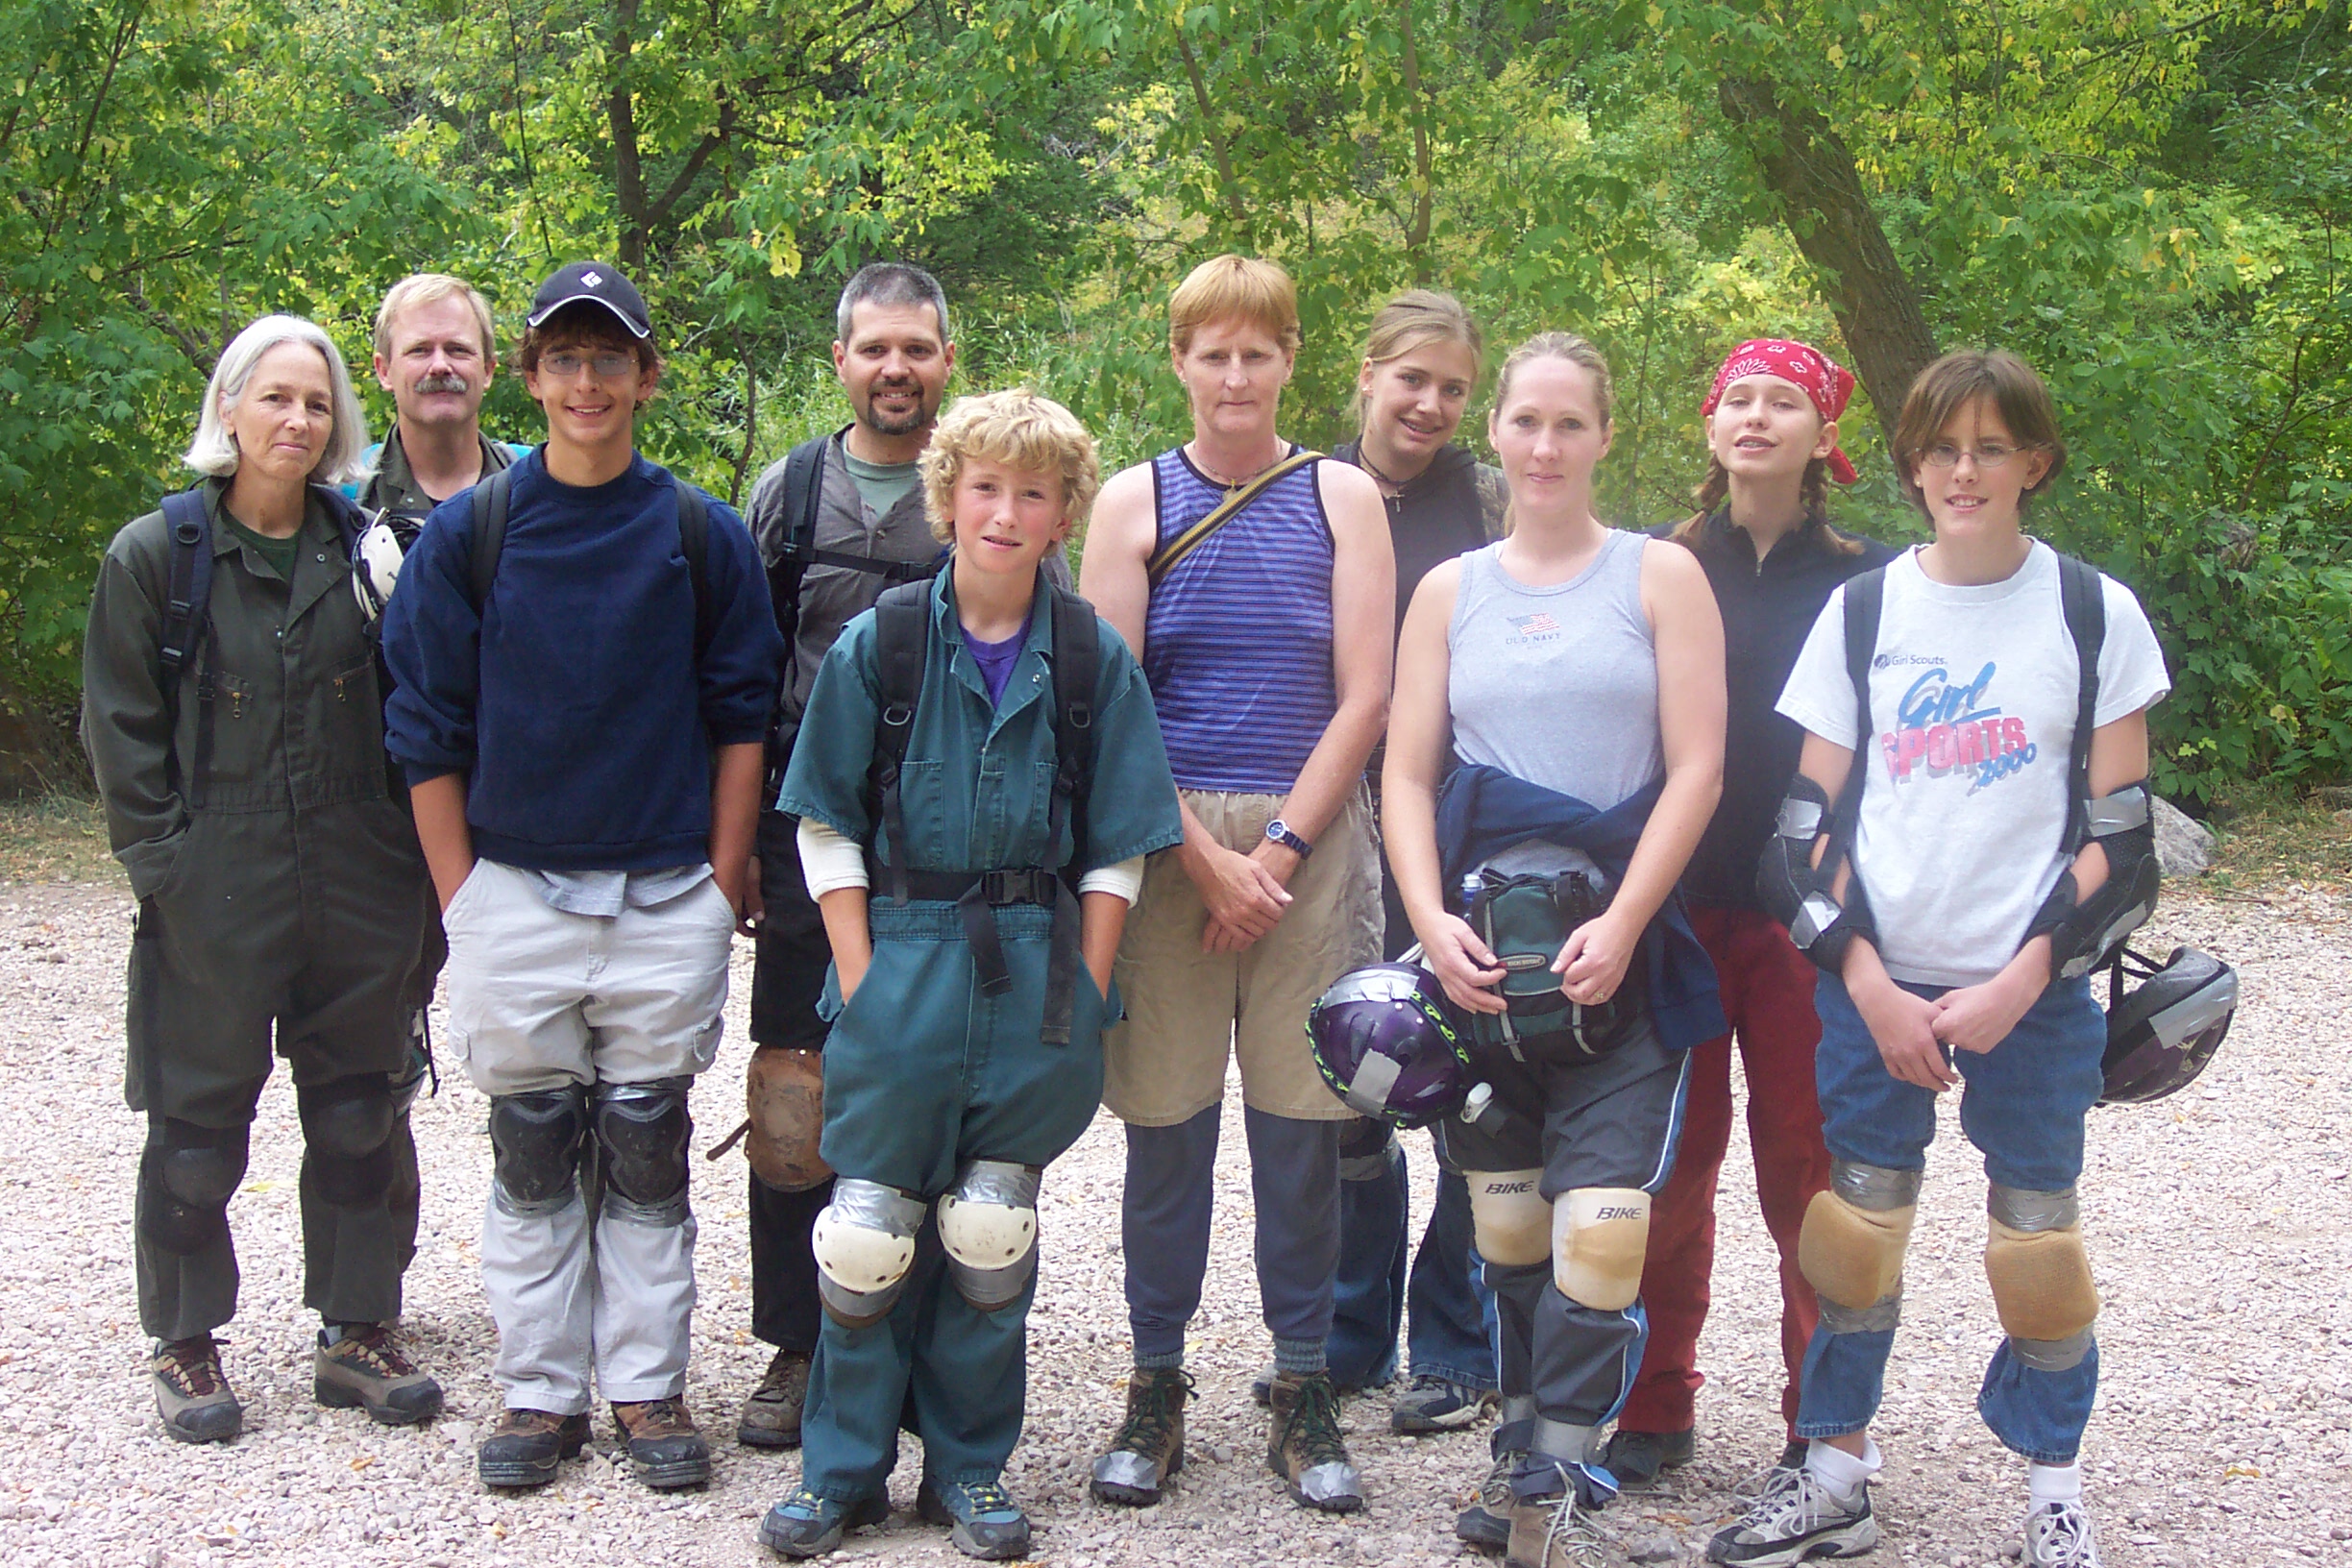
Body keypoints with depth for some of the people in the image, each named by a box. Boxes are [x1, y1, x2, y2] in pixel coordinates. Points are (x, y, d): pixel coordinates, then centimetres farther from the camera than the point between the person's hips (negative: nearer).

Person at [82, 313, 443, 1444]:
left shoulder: (361, 547, 6)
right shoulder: (155, 555, -2)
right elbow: (121, 731, -1)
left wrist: (400, 843, 3)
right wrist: (165, 860, -7)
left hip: (358, 886, 3)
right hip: (215, 899, -3)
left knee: (362, 1113, 10)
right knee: (199, 1123, 6)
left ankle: (356, 1329, 23)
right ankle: (186, 1344, 19)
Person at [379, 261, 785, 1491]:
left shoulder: (703, 535, 1)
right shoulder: (465, 534, 1)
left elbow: (742, 718, 5)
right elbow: (427, 730, 3)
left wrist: (724, 885, 0)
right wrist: (459, 900, -1)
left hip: (667, 900, 0)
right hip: (513, 891, 0)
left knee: (648, 1155, 7)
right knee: (532, 1156, 8)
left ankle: (648, 1387, 17)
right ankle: (540, 1390, 18)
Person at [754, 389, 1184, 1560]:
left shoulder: (1094, 661, 3)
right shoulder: (877, 645, 0)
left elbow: (1115, 849, 5)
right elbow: (828, 830, 1)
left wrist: (1085, 999, -1)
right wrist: (862, 981, -6)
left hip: (1032, 973, 1)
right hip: (902, 958, -1)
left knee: (993, 1231, 7)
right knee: (871, 1230, 2)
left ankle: (969, 1468, 21)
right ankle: (844, 1467, 17)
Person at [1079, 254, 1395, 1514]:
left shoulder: (1341, 499, 7)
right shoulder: (1135, 501, 6)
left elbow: (1362, 699, 2)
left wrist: (1276, 849, -7)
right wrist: (1207, 860, -8)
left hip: (1309, 839, 0)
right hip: (1164, 838, 0)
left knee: (1302, 1123, 3)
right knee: (1165, 1119, 3)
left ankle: (1303, 1394, 14)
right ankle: (1155, 1388, 15)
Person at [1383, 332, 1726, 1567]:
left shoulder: (1660, 576, 5)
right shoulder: (1450, 591, 12)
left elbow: (1696, 771, -2)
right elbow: (1408, 772, 8)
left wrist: (1619, 928, -12)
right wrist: (1432, 922, -8)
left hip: (1619, 953, -2)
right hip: (1482, 952, 3)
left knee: (1599, 1222, -12)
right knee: (1504, 1223, 8)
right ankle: (1526, 1450, 22)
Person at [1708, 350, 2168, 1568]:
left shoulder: (2095, 613, 1)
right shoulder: (1860, 613, 5)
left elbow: (2119, 831, 0)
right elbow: (1809, 821, 4)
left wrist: (2019, 984, -9)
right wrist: (1869, 984, -6)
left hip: (2032, 989, -1)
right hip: (1877, 982, 1)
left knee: (2037, 1233, 3)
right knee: (1856, 1226, 4)